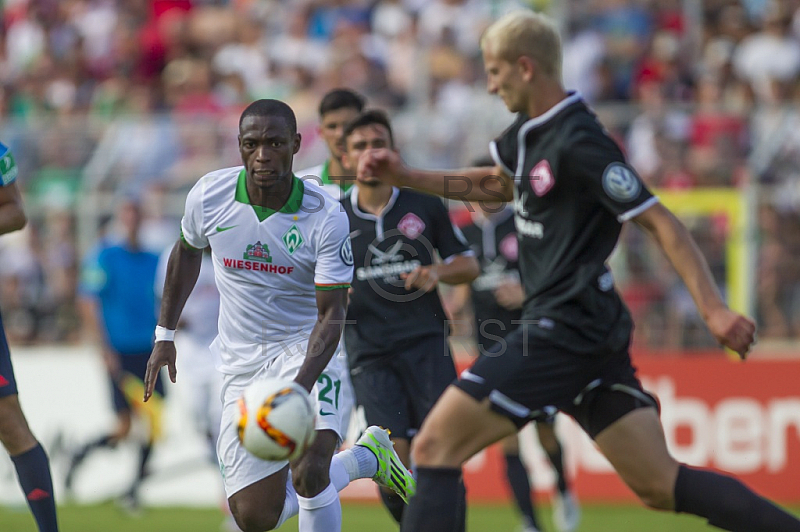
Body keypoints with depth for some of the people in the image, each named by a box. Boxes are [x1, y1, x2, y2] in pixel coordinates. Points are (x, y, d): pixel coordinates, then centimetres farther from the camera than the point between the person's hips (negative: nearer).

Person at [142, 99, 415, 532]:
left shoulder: (326, 217, -19)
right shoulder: (208, 195, -10)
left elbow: (331, 313, -19)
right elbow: (187, 252, 13)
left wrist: (299, 388, -34)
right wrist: (165, 334, 13)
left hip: (306, 352, -4)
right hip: (241, 363, 4)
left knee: (309, 474, -29)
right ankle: (364, 458, 25)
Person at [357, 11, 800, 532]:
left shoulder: (578, 142, -15)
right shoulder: (531, 131, 12)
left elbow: (660, 223, -16)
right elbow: (494, 184, 33)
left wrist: (714, 309, -22)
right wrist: (406, 176, 24)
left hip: (563, 332, -10)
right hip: (594, 333, 10)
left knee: (435, 448, -7)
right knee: (661, 485, 5)